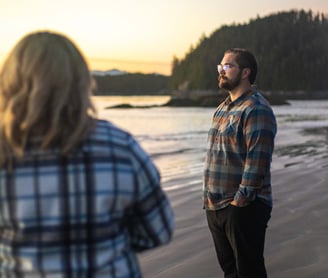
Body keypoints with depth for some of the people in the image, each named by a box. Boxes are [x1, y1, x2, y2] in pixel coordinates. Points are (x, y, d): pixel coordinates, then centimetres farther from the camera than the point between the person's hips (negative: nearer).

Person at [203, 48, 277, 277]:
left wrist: (240, 200, -20)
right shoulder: (223, 108, 15)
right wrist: (209, 195, 14)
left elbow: (257, 161, -21)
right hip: (216, 206, 9)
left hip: (243, 207, -9)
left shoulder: (256, 110, -14)